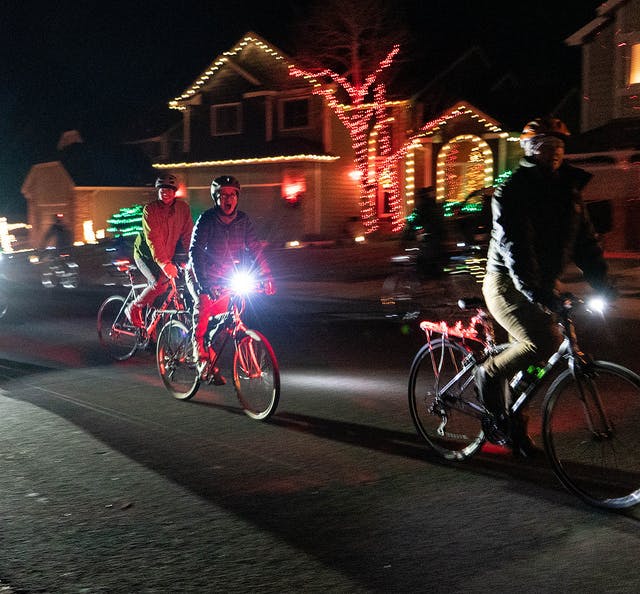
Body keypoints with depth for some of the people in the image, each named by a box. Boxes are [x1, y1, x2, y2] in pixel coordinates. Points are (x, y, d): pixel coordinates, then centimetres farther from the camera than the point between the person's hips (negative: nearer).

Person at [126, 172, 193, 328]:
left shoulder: (183, 208, -6)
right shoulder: (150, 209, -18)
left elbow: (188, 236, -6)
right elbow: (152, 239, -28)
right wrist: (164, 264, -39)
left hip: (167, 255, 5)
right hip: (145, 253, -5)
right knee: (160, 284, -25)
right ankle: (134, 308, -4)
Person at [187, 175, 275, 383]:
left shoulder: (243, 220, -9)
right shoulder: (207, 219, -21)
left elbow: (254, 248, -6)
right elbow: (195, 251, -29)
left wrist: (267, 276, -18)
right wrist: (203, 284, -40)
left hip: (224, 278, 4)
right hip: (200, 274, -4)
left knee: (219, 323, 3)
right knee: (204, 304, -27)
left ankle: (211, 365, 19)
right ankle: (200, 354, -17)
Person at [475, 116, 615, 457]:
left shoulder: (568, 189, 8)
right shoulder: (512, 192, -14)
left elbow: (585, 240, 8)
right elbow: (514, 245, -27)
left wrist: (601, 284, -5)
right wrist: (534, 290, -39)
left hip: (544, 285, 7)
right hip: (507, 283, -7)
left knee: (526, 354, 8)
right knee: (544, 340, -26)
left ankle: (514, 427, 23)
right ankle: (489, 375, -2)